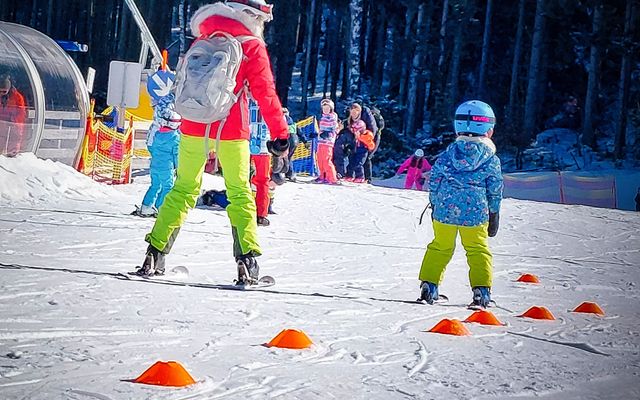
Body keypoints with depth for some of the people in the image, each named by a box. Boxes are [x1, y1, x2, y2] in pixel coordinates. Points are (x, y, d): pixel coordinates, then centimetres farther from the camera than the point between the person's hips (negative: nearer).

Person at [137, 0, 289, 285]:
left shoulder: (202, 39, 11)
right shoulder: (252, 47, -4)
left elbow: (184, 83, 19)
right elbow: (265, 93, -8)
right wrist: (280, 133, -6)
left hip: (193, 128, 4)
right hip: (230, 132, -4)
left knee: (184, 190, 14)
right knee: (240, 193, 6)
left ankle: (155, 254, 9)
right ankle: (247, 259, -5)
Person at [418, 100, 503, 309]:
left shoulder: (451, 151, 2)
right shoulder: (491, 159, -2)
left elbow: (434, 177, 5)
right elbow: (495, 189, 1)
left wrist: (435, 205, 16)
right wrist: (494, 215, 12)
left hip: (445, 209, 2)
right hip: (475, 212, -2)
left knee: (440, 247, 16)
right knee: (478, 250, 9)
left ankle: (429, 284, 14)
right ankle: (481, 289, 1)